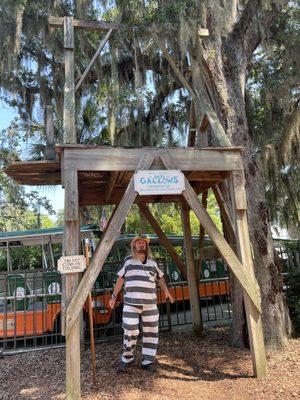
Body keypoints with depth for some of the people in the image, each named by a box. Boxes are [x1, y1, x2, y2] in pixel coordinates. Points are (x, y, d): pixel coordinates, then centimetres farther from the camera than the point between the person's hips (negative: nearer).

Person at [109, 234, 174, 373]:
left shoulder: (152, 262, 11)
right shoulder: (128, 260, 5)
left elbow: (160, 277, 20)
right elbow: (120, 279, 8)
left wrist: (166, 290, 5)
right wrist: (114, 296, 5)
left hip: (150, 304, 3)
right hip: (131, 303, -2)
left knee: (151, 332, 5)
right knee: (130, 332, -3)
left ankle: (148, 361, 20)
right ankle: (126, 359, 20)